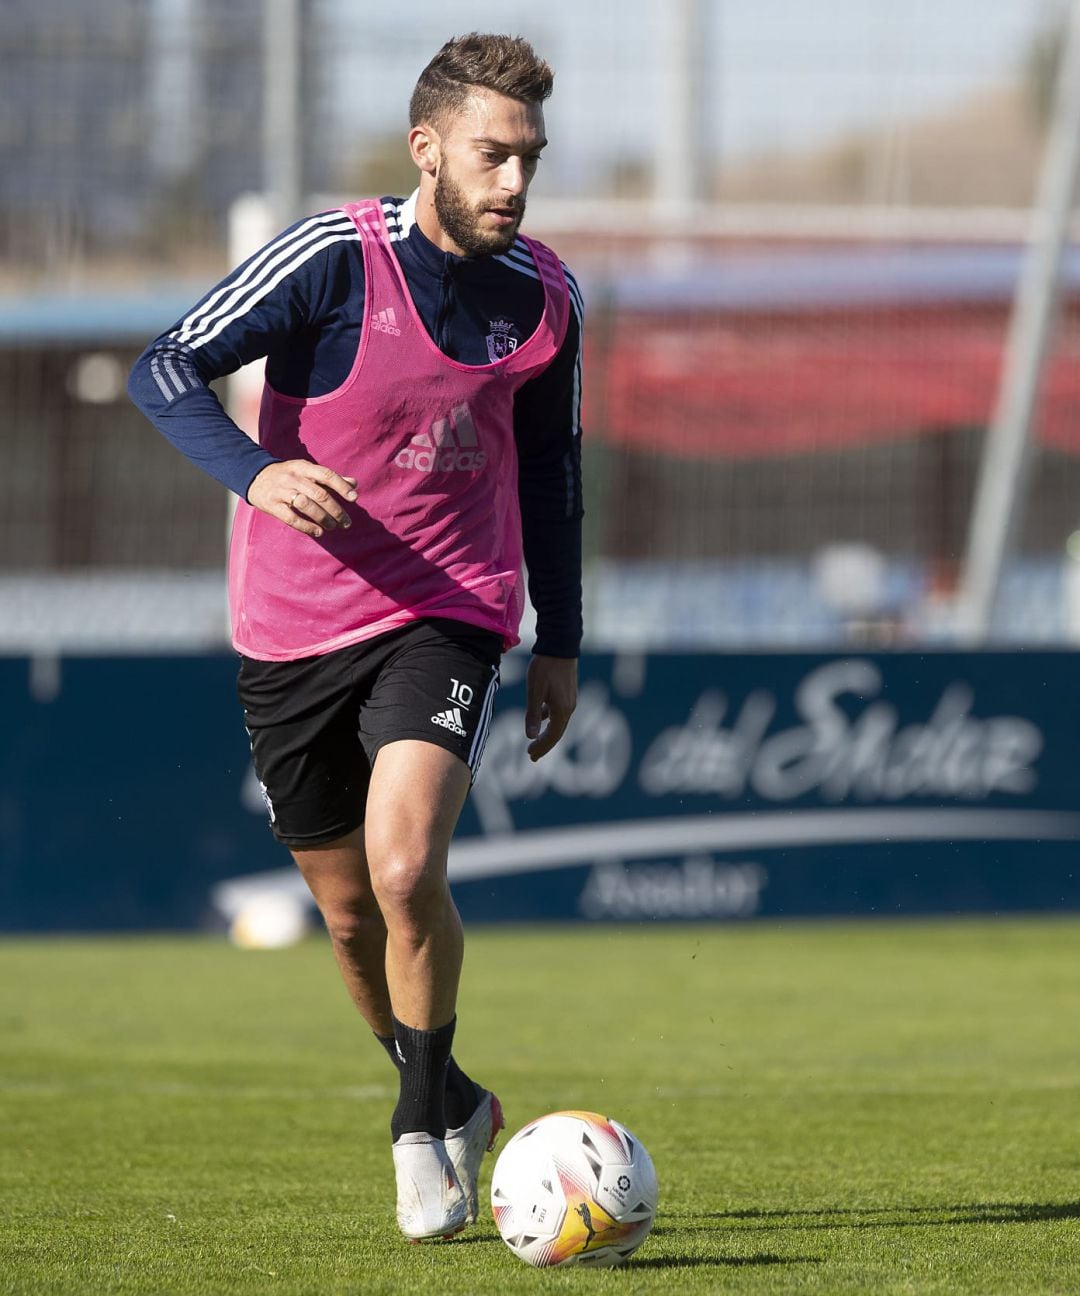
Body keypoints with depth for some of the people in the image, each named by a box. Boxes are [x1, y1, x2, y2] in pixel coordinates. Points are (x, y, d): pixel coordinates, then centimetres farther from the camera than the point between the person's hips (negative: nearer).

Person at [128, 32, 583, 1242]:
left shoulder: (544, 298, -1)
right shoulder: (336, 257, -15)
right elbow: (166, 369, -16)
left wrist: (559, 643, 17)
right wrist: (258, 473, -34)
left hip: (445, 613, 0)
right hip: (292, 631, 0)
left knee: (405, 868, -23)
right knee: (350, 912, 10)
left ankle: (423, 1127, -4)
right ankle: (454, 1105, 36)